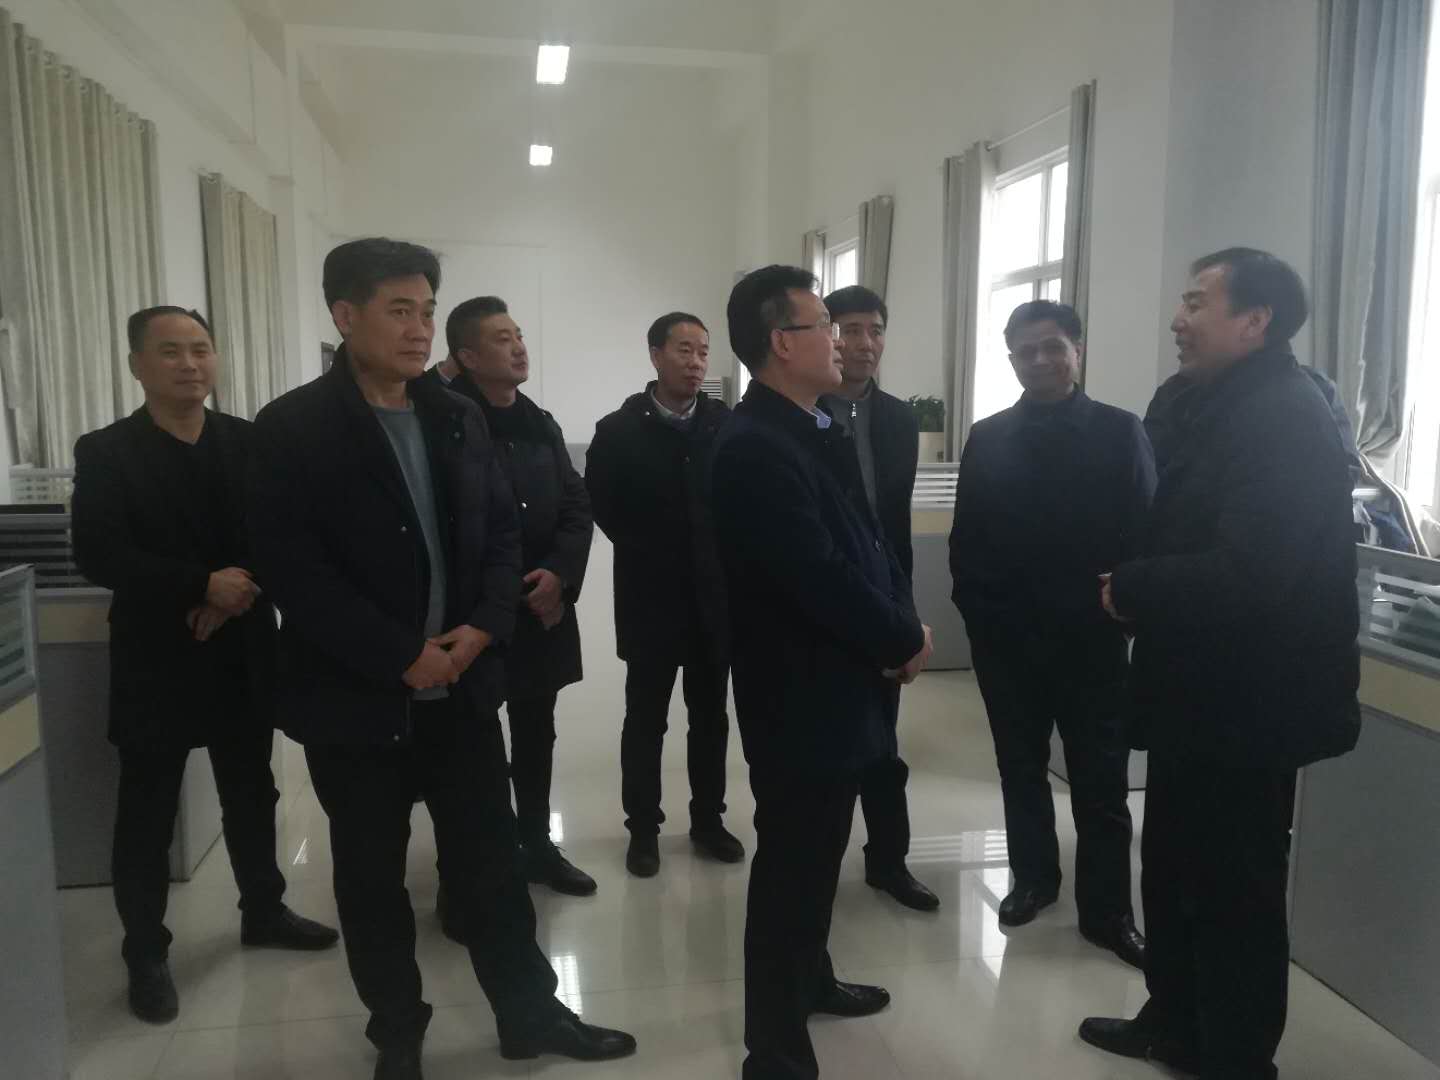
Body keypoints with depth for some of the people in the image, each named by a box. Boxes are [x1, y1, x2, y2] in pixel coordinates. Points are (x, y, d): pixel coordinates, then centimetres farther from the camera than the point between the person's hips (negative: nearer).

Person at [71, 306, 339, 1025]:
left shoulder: (250, 441, 3)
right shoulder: (105, 452, -5)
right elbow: (97, 555, -14)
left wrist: (240, 593, -16)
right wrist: (203, 586, -21)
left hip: (244, 654, 3)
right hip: (156, 660, -3)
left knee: (252, 795, 16)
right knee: (148, 814, 8)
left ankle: (263, 911, 36)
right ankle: (145, 954, 25)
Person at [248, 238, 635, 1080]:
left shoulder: (460, 418, 5)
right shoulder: (290, 429, -10)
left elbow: (503, 531, 7)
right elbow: (294, 571, -16)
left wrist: (484, 628, -9)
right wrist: (401, 657, -17)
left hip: (463, 684, 4)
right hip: (356, 697, -3)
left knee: (492, 860, 13)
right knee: (373, 876, 13)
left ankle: (531, 1013, 29)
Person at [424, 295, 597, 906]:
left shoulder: (541, 425, 9)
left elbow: (577, 507, 7)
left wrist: (559, 574, -9)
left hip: (544, 610, 6)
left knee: (536, 736, 18)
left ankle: (537, 845, 35)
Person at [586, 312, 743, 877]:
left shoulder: (726, 424, -2)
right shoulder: (619, 430, -5)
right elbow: (603, 505, 2)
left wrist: (724, 556, -3)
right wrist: (647, 552, 3)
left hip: (714, 595, 2)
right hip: (651, 597, -2)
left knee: (711, 717, 14)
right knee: (645, 720, 9)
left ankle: (708, 820, 29)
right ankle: (643, 828, 23)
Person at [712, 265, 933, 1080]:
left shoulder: (820, 431, 8)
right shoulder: (756, 448, -22)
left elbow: (868, 541, 12)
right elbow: (822, 580, -27)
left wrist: (901, 620, -5)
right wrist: (907, 639, -12)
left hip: (841, 686, 9)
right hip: (802, 697, -9)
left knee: (816, 857, 25)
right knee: (795, 867, 4)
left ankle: (810, 978, 46)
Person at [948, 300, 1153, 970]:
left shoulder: (1120, 432, -1)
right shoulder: (987, 438, 4)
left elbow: (1144, 533, -3)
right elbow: (965, 538, 4)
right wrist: (976, 612, -2)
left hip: (1092, 635, -2)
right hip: (1006, 636, 2)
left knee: (1101, 780, 6)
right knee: (1021, 767, 15)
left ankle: (1106, 911, 17)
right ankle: (1033, 878, 32)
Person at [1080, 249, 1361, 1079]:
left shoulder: (1285, 417, -21)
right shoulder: (1223, 407, 11)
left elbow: (1249, 573, -31)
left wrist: (1128, 589, -17)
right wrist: (1140, 585, -4)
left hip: (1248, 701, -10)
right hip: (1203, 692, 10)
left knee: (1234, 890, 7)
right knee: (1177, 871, 21)